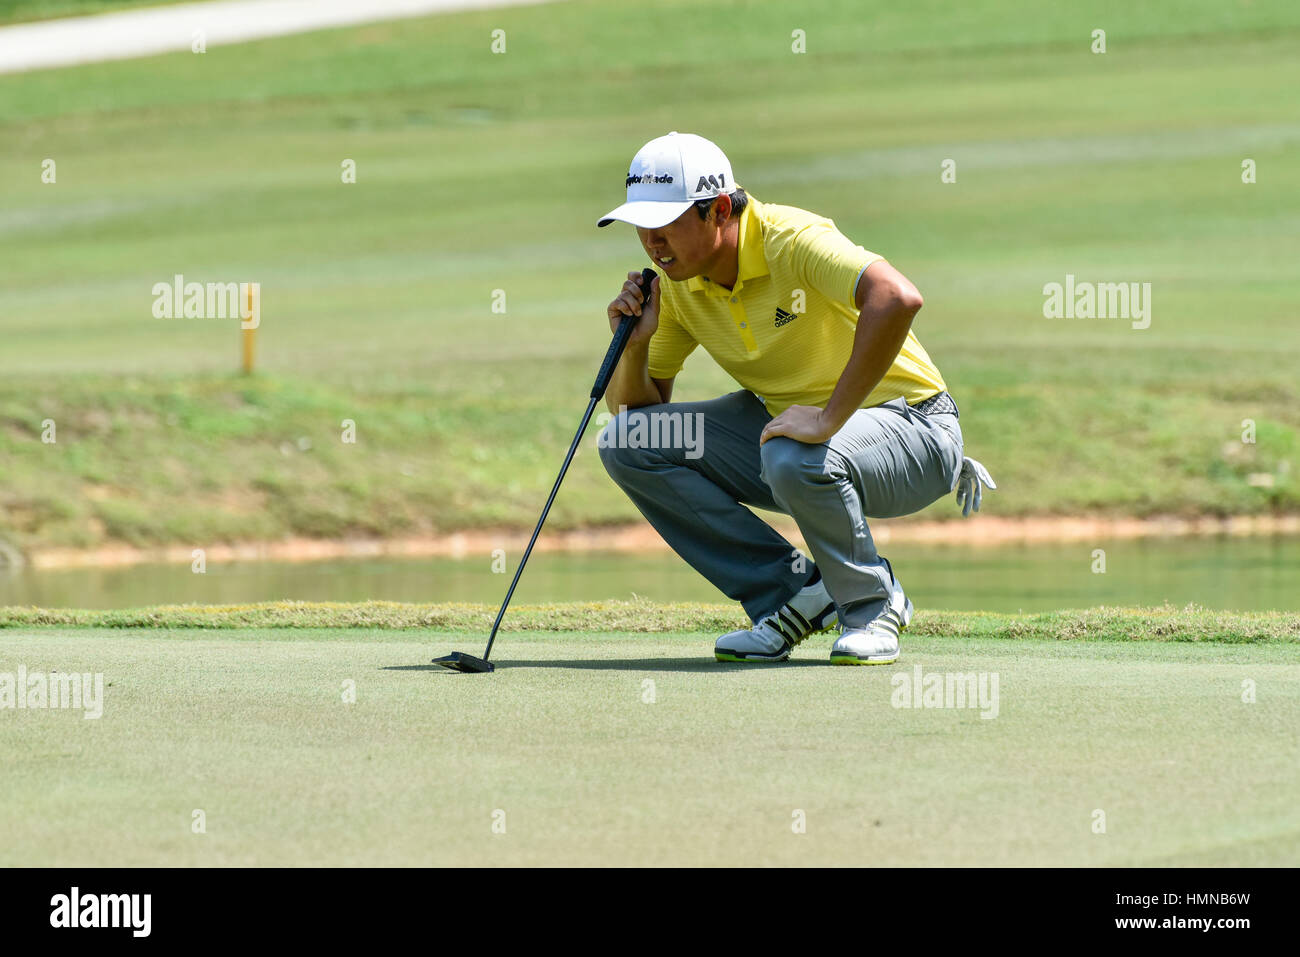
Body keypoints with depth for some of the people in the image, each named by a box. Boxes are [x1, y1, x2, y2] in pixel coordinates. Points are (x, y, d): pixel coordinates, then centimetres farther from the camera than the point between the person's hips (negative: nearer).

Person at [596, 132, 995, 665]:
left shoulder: (790, 240, -25)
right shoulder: (675, 282, -2)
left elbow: (897, 298, -43)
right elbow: (634, 405, 7)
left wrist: (829, 419, -41)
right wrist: (635, 344, -15)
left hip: (908, 425, -8)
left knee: (793, 460, -40)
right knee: (626, 444, -7)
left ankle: (872, 605, -9)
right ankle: (795, 594, -3)